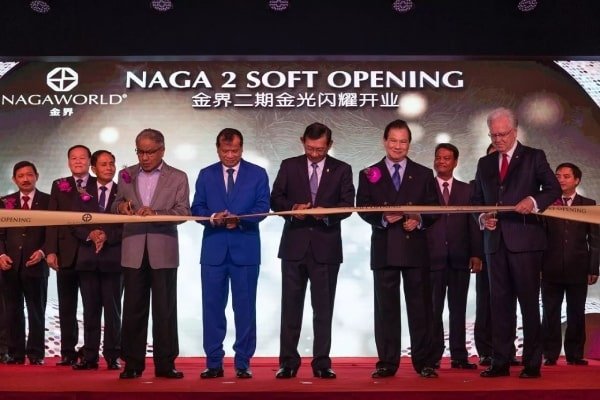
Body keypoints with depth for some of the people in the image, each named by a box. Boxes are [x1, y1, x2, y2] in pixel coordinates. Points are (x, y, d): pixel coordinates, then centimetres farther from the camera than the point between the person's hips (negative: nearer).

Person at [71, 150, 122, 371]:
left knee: (112, 309, 2)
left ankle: (113, 356, 7)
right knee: (90, 309, 6)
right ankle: (89, 356, 9)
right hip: (88, 259, 3)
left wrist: (107, 236, -16)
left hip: (113, 258, -2)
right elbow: (74, 224, 5)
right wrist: (90, 235, -13)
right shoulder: (83, 194, 12)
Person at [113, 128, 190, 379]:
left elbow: (183, 212, -6)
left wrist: (155, 213, -21)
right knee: (133, 309, 5)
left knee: (165, 309, 2)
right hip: (133, 252, 2)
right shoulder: (126, 175, 12)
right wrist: (121, 206, -10)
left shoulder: (178, 178, 3)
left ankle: (165, 363, 8)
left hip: (163, 252, -2)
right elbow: (116, 206, 14)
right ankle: (132, 364, 12)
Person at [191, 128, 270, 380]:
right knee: (212, 308, 3)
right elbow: (196, 209, 5)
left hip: (245, 249, -2)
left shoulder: (258, 174, 5)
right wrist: (212, 217, -16)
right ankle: (214, 363, 11)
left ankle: (243, 363, 10)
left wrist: (239, 219, -19)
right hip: (213, 249, 2)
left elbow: (262, 208, -3)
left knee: (245, 308, 2)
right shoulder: (206, 175, 11)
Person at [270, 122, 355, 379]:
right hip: (294, 245, 1)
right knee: (291, 306, 4)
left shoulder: (341, 170, 5)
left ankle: (322, 362, 11)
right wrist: (293, 208, -15)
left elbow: (347, 205, -1)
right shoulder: (289, 166, 7)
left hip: (326, 247, 0)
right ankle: (288, 361, 11)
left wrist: (326, 212, -20)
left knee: (323, 308, 4)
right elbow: (276, 199, 5)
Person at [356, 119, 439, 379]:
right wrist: (383, 218, -17)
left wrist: (420, 220, -12)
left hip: (416, 249, 0)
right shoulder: (369, 175, 9)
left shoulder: (424, 175, 11)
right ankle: (387, 362, 10)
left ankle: (424, 362, 8)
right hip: (384, 250, 0)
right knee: (386, 308, 4)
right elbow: (363, 208, 1)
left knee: (420, 306, 2)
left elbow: (434, 209, 8)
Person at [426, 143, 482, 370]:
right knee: (434, 309, 2)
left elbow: (473, 224, 9)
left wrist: (476, 254, 0)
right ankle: (433, 356, 7)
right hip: (433, 257, -1)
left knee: (458, 309, 4)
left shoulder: (466, 190, 12)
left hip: (459, 258, 1)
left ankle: (459, 356, 8)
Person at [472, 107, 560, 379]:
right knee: (499, 303, 6)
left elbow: (554, 189, -2)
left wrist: (534, 201, -20)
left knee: (529, 302, -2)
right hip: (495, 241, 4)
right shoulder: (484, 163, 17)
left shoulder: (534, 157, 4)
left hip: (525, 241, -4)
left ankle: (532, 363, 5)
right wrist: (482, 217, -2)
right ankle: (500, 362, 11)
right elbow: (477, 200, 18)